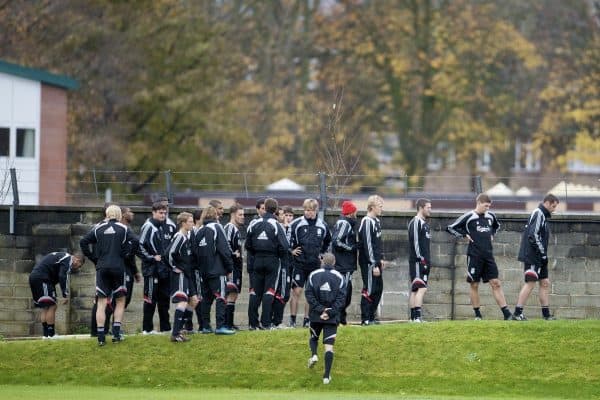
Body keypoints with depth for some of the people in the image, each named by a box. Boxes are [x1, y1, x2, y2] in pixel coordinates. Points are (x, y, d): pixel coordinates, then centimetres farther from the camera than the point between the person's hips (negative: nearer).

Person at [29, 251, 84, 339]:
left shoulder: (61, 256, 25)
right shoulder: (68, 260, -6)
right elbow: (63, 277, -17)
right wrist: (65, 295, -16)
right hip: (42, 278, -10)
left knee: (45, 308, 14)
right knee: (52, 306, -8)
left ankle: (46, 334, 12)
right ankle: (51, 334, -9)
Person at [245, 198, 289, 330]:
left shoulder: (254, 224, 1)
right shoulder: (276, 225, -10)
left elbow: (248, 245, 4)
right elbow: (284, 246, -14)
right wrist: (279, 256, 6)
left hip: (258, 260, 3)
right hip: (272, 261, -3)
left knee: (255, 292, 8)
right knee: (269, 291, 1)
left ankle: (252, 322, 7)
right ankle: (265, 323, -5)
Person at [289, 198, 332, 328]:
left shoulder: (323, 226, 4)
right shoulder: (297, 224, -7)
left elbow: (327, 240, 23)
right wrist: (291, 250, -3)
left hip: (315, 264, 3)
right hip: (299, 262, -3)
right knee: (296, 291, -5)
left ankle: (307, 320, 10)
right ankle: (292, 319, 0)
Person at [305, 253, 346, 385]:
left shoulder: (313, 275, 2)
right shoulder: (339, 277, 1)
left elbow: (309, 294, -5)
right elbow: (341, 298, -6)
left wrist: (319, 309, -8)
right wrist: (330, 312, -9)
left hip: (315, 315, 1)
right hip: (332, 317, -1)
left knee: (314, 337, 26)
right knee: (329, 345, -1)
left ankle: (314, 355, -2)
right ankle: (327, 375, -8)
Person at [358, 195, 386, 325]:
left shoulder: (376, 221, 14)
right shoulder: (367, 222, -16)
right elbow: (367, 245, -19)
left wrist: (380, 259, 17)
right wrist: (374, 265, -20)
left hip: (375, 262, 10)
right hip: (368, 262, -10)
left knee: (378, 289, 12)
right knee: (369, 290, -6)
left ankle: (371, 316, 20)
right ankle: (365, 319, -1)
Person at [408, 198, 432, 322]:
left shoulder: (424, 223, 20)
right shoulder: (416, 223, -10)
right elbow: (415, 242, -17)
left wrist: (428, 261, 20)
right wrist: (421, 258, -20)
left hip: (424, 262, 10)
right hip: (418, 262, -10)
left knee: (415, 289, 10)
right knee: (421, 288, -16)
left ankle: (413, 317, 11)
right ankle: (417, 317, -21)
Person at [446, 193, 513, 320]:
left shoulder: (490, 216, 10)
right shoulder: (468, 217, -4)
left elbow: (496, 226, 33)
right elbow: (451, 228, -1)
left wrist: (492, 235, 15)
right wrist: (465, 235, -6)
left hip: (488, 255, 4)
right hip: (474, 256, -4)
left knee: (496, 283, -1)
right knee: (474, 285, 2)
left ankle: (506, 313, -6)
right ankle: (478, 315, 10)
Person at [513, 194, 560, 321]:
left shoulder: (543, 215, 19)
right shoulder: (538, 214, -12)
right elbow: (533, 235, -21)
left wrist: (543, 255, 13)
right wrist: (543, 253, -17)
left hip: (539, 258, 10)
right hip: (532, 257, -10)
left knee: (545, 283, 10)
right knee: (530, 283, -11)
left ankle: (546, 314, 13)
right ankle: (517, 313, -11)